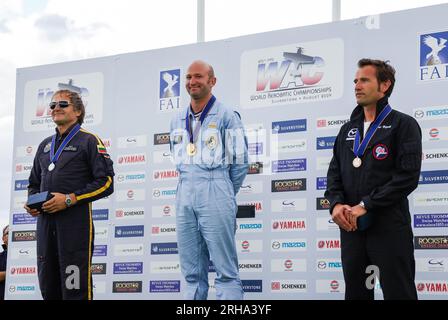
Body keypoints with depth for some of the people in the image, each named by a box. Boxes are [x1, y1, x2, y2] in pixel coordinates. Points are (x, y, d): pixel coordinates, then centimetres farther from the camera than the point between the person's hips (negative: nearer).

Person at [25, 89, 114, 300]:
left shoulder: (88, 141, 2)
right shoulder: (45, 145, 22)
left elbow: (106, 183, -7)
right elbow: (34, 183, 30)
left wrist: (69, 199, -14)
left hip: (75, 221, -6)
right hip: (45, 221, 6)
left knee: (75, 289, -8)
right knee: (48, 288, 9)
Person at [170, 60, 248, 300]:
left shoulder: (226, 116, -2)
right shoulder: (178, 121, 16)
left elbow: (240, 162, 0)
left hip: (216, 197, -6)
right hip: (185, 198, 6)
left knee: (226, 270, -5)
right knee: (192, 271, 9)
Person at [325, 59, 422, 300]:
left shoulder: (403, 125, -2)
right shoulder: (348, 129, 17)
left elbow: (408, 176, -13)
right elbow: (335, 172, 12)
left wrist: (366, 205, -17)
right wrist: (336, 204, -9)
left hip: (389, 226, -6)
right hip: (351, 227, 6)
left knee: (398, 293, -3)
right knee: (355, 293, 12)